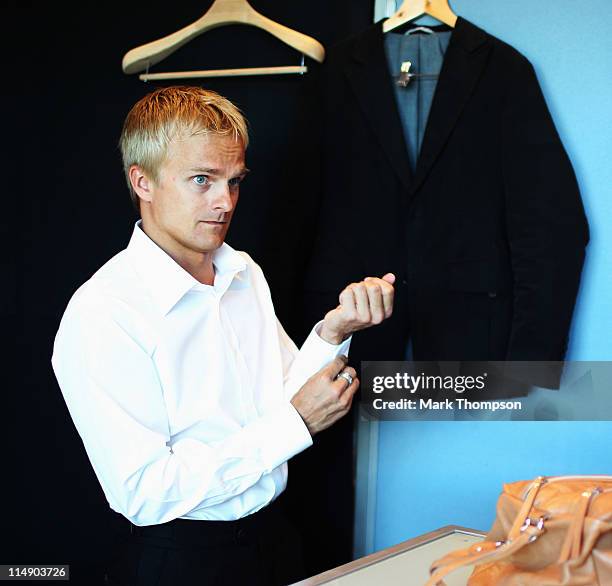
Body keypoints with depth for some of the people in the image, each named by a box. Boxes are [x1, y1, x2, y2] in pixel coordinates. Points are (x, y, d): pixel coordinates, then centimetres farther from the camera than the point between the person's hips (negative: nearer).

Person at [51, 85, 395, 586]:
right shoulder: (101, 313, -22)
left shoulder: (245, 273, 1)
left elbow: (278, 403, 3)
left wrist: (332, 333, -14)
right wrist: (296, 423, -22)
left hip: (274, 534, 6)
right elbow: (144, 494, -23)